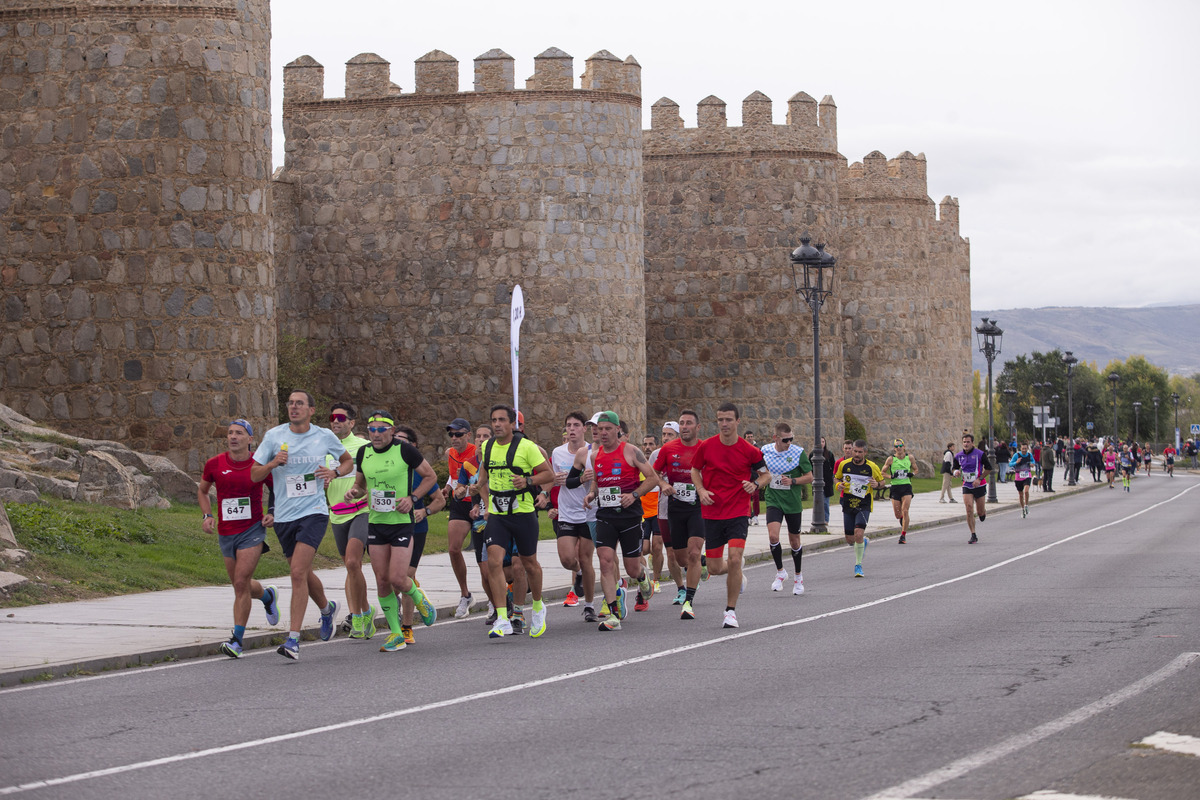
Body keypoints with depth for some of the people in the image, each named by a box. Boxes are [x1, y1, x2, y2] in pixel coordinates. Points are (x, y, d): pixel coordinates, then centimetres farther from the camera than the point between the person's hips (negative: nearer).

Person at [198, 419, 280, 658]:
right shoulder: (214, 464, -1)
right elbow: (202, 490, 16)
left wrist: (273, 514, -5)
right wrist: (207, 515, 1)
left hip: (252, 530, -4)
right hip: (226, 533, 4)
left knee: (241, 583, -15)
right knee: (241, 585, 15)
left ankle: (237, 640, -10)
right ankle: (268, 596, 50)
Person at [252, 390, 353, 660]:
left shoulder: (324, 436, 1)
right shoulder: (274, 436, 2)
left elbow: (348, 461, 18)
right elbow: (254, 475, 4)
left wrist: (335, 472, -4)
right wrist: (273, 463, -16)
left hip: (314, 512, -3)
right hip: (284, 516, 3)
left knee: (298, 572, -17)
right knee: (303, 574, 15)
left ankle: (293, 639, -15)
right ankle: (327, 608, 47)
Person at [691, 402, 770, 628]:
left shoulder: (749, 450, -5)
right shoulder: (706, 446, -2)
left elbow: (766, 474, 9)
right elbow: (695, 470, 13)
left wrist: (756, 484, -13)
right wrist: (701, 490, -5)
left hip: (738, 513, -2)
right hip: (712, 513, 2)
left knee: (734, 560, -18)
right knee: (714, 568, 4)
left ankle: (731, 611, -3)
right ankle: (737, 574, 41)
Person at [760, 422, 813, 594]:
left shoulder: (798, 452, -9)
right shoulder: (765, 450, -2)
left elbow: (809, 477, -3)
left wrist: (792, 481, -19)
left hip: (793, 502, -1)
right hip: (773, 501, 1)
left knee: (794, 541, 10)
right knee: (773, 536, -19)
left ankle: (798, 575, 32)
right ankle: (780, 572, 2)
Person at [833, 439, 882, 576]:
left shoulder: (872, 467, -5)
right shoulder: (844, 464, 0)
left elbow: (882, 481, 9)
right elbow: (836, 478, 16)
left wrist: (877, 484, -14)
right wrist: (839, 484, -6)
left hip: (864, 506, -3)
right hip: (848, 505, 3)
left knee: (858, 533, -23)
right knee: (850, 540, 5)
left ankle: (858, 565, -7)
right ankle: (864, 541, 42)